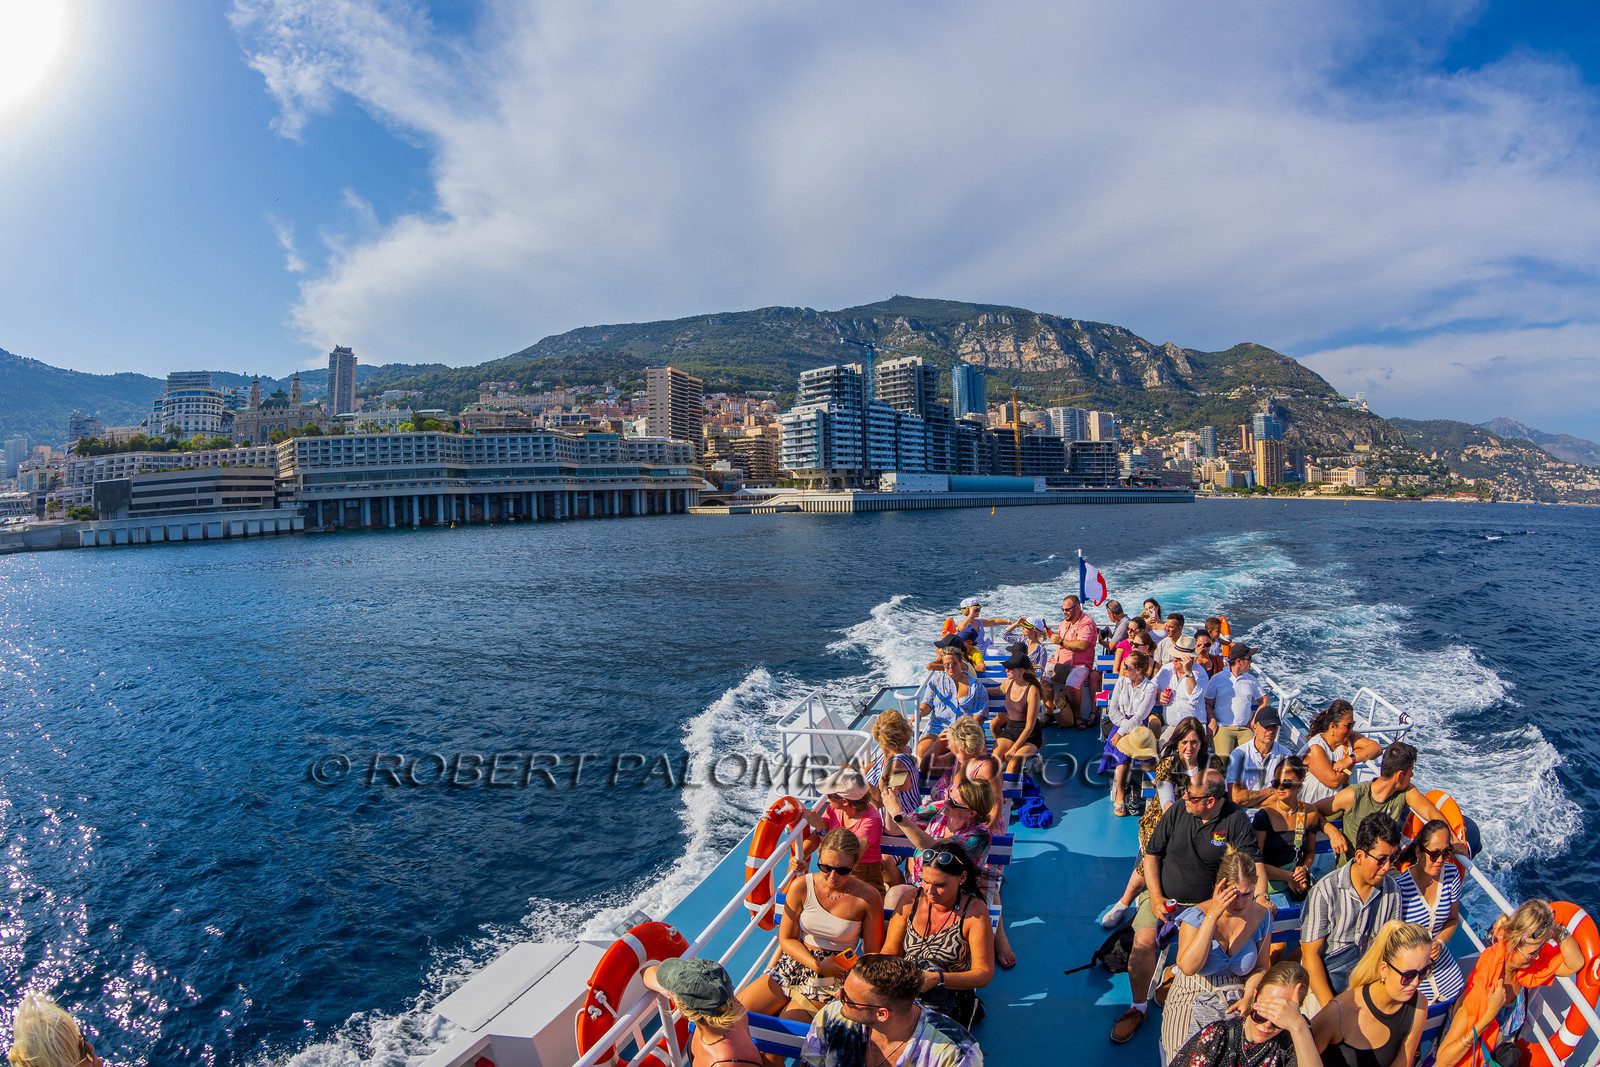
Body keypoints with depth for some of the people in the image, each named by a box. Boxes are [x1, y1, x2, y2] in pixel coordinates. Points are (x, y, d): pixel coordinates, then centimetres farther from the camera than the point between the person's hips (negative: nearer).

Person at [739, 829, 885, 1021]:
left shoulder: (868, 897, -13)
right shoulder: (801, 887, -9)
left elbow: (873, 954, -5)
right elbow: (787, 939, 0)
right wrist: (817, 965, -16)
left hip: (834, 977, -3)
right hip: (796, 963, 3)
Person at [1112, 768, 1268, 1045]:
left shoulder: (1235, 819, -7)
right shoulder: (1177, 812, -2)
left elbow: (1254, 861, -8)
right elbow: (1152, 854, 3)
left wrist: (1260, 895, -28)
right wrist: (1156, 897, -6)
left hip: (1207, 901, 0)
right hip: (1163, 895, 0)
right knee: (1143, 942, -21)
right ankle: (1139, 1006, 2)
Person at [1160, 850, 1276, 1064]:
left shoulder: (1261, 916, -3)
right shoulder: (1196, 915, -16)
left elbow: (1261, 967, 10)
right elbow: (1188, 967, -30)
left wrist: (1248, 997, -10)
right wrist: (1212, 916, -31)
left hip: (1237, 1000, 3)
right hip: (1193, 1000, -3)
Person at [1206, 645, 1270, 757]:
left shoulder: (1252, 680, 13)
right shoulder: (1217, 679, 4)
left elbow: (1264, 700, 21)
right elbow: (1208, 704, 7)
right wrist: (1213, 722, -7)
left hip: (1245, 729, 3)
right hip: (1223, 727, -3)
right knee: (1224, 758, -24)